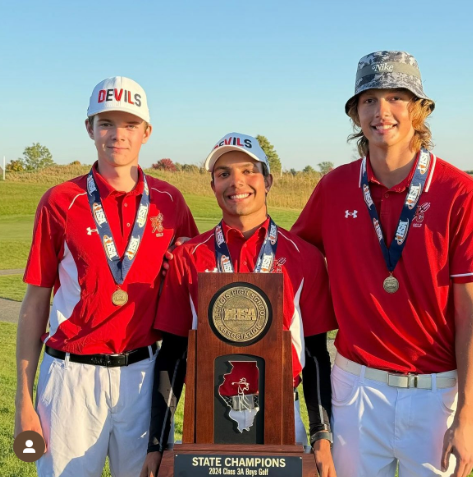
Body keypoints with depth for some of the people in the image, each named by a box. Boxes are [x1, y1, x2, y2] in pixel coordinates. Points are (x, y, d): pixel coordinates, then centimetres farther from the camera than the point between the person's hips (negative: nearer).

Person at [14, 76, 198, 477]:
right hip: (73, 374, -1)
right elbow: (35, 303, 0)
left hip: (142, 373, 2)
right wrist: (24, 400, -1)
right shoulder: (60, 202, -4)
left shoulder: (169, 201, 1)